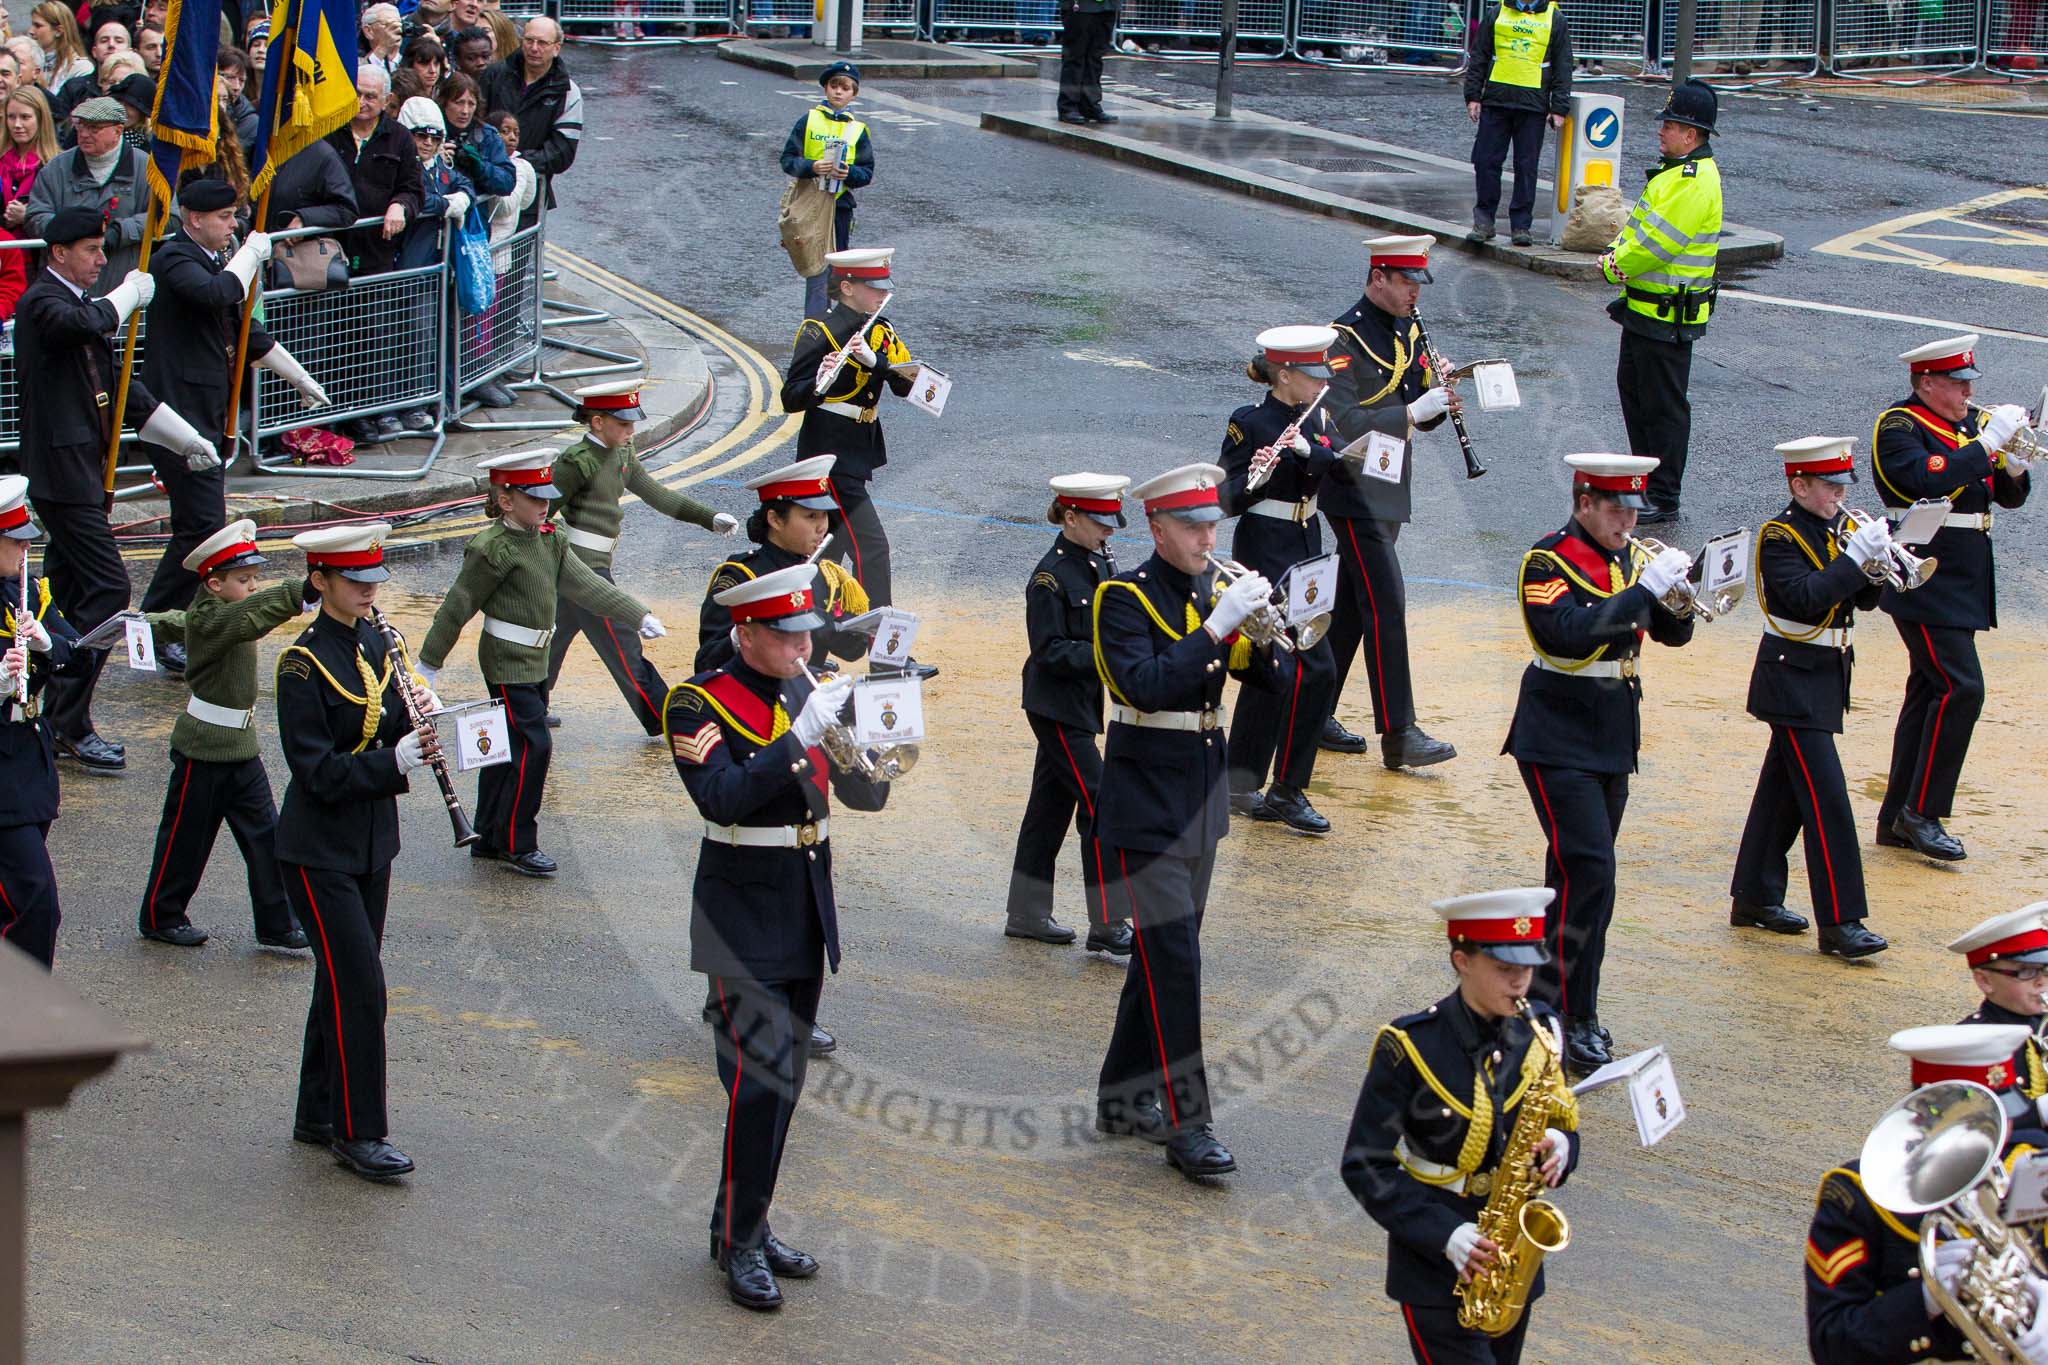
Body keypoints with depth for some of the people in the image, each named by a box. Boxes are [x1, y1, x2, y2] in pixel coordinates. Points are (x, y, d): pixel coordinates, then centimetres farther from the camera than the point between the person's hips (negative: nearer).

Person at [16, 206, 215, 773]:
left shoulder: (81, 303, 18)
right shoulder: (41, 302, -11)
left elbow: (118, 383, 26)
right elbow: (84, 323, -36)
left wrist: (186, 438, 25)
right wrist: (130, 293, -16)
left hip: (84, 471, 10)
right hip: (62, 473, -10)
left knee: (71, 593, 13)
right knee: (108, 588, -14)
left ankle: (59, 721, 21)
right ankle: (71, 724, -11)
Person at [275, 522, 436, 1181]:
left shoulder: (377, 644, 6)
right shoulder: (304, 663, -17)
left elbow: (389, 730, 8)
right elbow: (317, 770, -20)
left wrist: (417, 726, -14)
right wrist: (394, 762, -29)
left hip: (371, 842, 7)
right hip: (319, 851, -7)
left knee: (344, 979, 14)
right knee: (359, 985, -8)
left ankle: (317, 1116, 26)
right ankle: (358, 1133, 1)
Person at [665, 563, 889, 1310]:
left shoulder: (808, 689, 7)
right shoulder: (698, 704, -12)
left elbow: (864, 797, 6)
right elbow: (720, 797, -28)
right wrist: (801, 737, -31)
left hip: (805, 918, 7)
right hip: (745, 922, -7)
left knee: (786, 1079, 11)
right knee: (760, 1078, -10)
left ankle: (745, 1222, 23)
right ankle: (740, 1245, -1)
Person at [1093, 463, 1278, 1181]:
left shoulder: (1215, 589, 7)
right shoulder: (1126, 597, -12)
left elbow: (1268, 677, 5)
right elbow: (1146, 686, -27)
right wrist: (1217, 625, -29)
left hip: (1202, 797, 7)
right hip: (1146, 801, -7)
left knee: (1162, 956, 14)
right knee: (1174, 960, -10)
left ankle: (1123, 1098, 26)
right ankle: (1184, 1124, -7)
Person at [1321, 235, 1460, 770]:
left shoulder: (1407, 334, 11)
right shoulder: (1344, 340, -15)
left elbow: (1422, 416, 14)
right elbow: (1341, 423, -23)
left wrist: (1438, 396, -8)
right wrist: (1411, 411, -27)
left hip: (1388, 490, 8)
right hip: (1355, 491, -8)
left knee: (1353, 604, 13)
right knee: (1386, 604, -11)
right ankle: (1398, 735, -11)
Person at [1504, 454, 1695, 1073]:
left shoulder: (1628, 558, 9)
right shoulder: (1548, 562, -13)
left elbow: (1671, 632, 8)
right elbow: (1576, 632, -29)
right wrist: (1646, 587, -29)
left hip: (1614, 738, 7)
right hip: (1560, 740, -7)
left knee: (1584, 876, 12)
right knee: (1587, 871, -14)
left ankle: (1569, 1004, 21)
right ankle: (1567, 1019, -9)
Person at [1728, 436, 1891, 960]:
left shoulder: (1837, 529, 9)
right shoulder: (1779, 536, -14)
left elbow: (1863, 598, 8)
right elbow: (1804, 597, -28)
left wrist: (1876, 565, -11)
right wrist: (1854, 557, -29)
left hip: (1826, 676, 8)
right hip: (1793, 681, -8)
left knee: (1784, 790, 15)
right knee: (1826, 798, -12)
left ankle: (1756, 898, 25)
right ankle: (1840, 922, -12)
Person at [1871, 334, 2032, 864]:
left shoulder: (1971, 424, 13)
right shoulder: (1899, 426, -10)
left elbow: (2012, 495, 12)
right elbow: (1928, 479, -27)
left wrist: (2014, 459, -8)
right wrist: (1987, 443, -24)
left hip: (1964, 582, 9)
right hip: (1926, 582, -9)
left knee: (1930, 692, 10)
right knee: (1961, 688, -15)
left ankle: (1896, 819, 16)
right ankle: (1923, 813, -9)